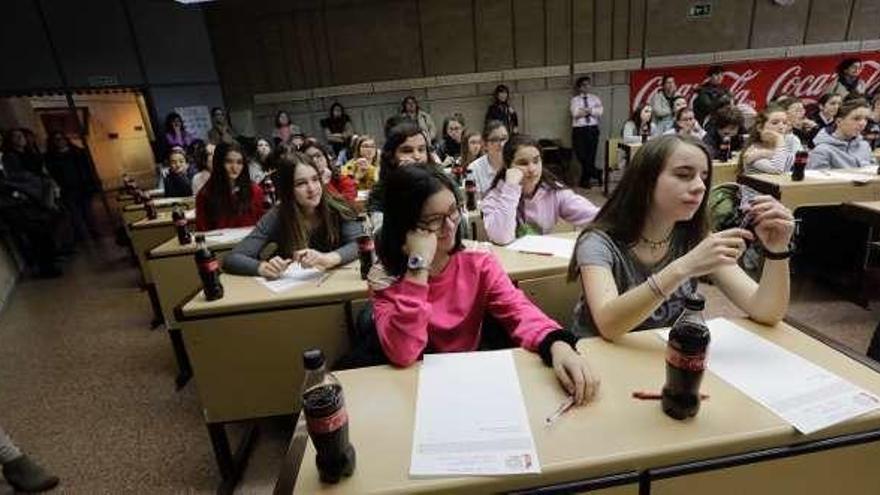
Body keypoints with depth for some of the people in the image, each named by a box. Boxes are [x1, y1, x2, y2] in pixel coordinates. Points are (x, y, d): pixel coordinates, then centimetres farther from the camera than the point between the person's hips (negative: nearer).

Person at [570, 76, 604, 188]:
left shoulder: (595, 98, 13)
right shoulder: (574, 100, 7)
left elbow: (599, 112, -4)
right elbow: (576, 113, -11)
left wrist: (585, 110, -9)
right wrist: (592, 110, -6)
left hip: (593, 129, 2)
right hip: (579, 130, -1)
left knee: (591, 156, 0)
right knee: (582, 156, -9)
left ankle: (585, 180, 11)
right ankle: (597, 173, 8)